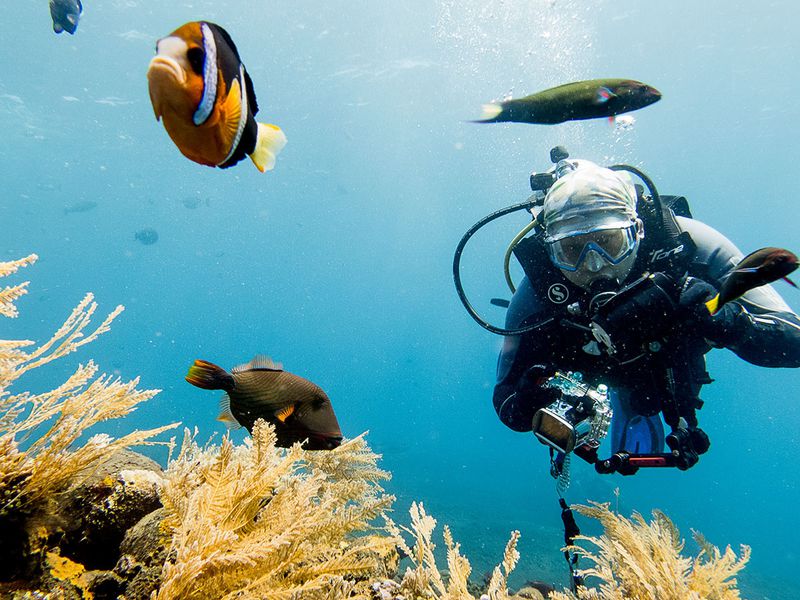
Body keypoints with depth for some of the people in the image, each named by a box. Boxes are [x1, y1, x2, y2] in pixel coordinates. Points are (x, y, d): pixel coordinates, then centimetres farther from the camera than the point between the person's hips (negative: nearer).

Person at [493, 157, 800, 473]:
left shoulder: (681, 242, -42)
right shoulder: (538, 293, -40)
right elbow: (505, 398, -31)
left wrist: (725, 321, -61)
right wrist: (523, 408, -56)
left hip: (684, 356, 1)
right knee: (630, 459, 22)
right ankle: (630, 406, 50)